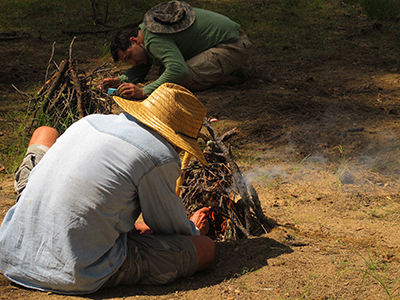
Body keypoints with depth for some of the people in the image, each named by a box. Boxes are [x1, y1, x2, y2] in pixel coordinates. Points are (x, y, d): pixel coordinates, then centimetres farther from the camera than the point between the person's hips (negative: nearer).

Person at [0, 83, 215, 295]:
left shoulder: (89, 122, 10)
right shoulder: (160, 158, -9)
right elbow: (171, 228, 7)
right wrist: (194, 231, 31)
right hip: (77, 278, -7)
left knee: (45, 134, 30)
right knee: (206, 249, -1)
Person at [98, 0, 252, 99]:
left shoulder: (155, 41, -24)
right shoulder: (145, 27, 8)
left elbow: (178, 70, -38)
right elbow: (141, 70, 13)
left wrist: (144, 92, -37)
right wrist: (120, 81, -4)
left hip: (233, 46, -11)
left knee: (181, 81, -24)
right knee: (165, 68, 15)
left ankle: (232, 78, -7)